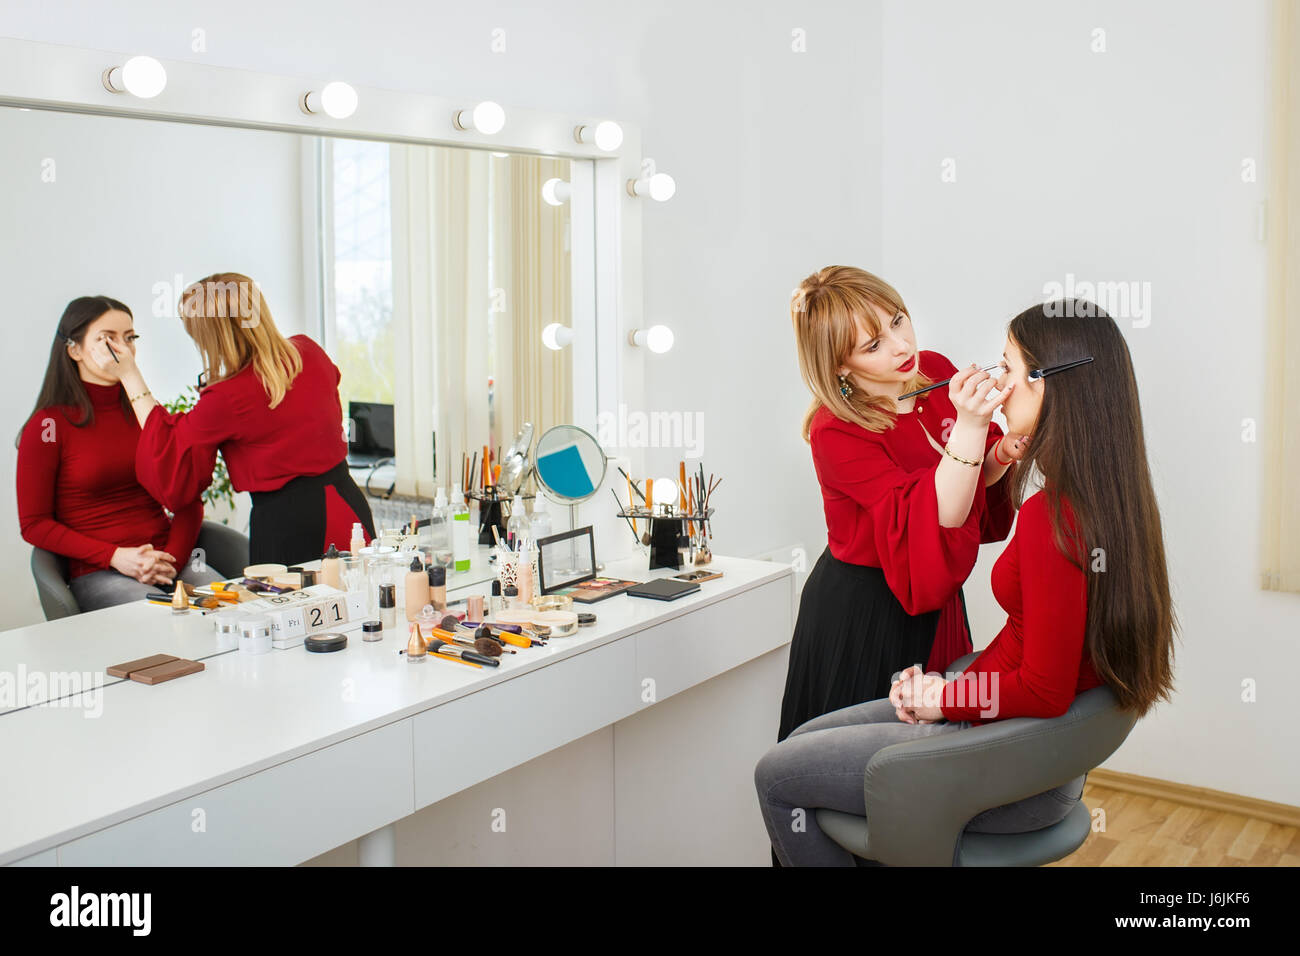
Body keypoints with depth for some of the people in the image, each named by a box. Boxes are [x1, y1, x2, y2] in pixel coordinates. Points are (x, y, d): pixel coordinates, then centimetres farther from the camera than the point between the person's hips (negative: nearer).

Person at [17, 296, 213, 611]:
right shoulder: (48, 426, 0)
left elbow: (188, 499, 11)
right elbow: (34, 525, -1)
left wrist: (172, 558, -8)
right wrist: (115, 556, -13)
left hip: (170, 560, 5)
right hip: (96, 574, -4)